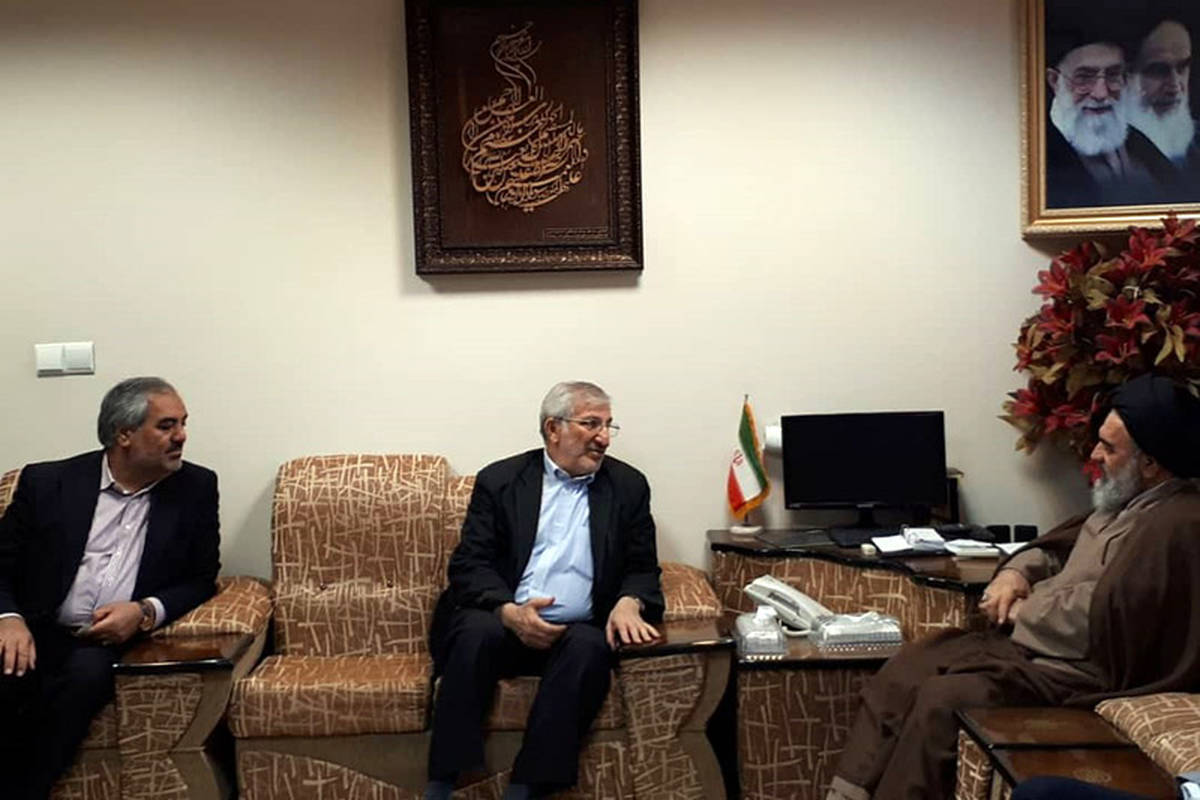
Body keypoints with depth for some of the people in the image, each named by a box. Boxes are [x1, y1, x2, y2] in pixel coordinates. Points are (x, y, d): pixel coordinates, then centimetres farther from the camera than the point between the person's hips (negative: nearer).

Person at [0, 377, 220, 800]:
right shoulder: (47, 482, 5)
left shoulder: (195, 488, 7)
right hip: (40, 636, 1)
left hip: (117, 645, 0)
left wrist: (147, 611, -12)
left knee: (86, 670, -32)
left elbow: (202, 578, 7)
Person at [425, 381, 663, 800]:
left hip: (576, 632, 1)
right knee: (477, 631, -32)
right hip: (503, 624, 0)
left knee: (590, 647, -32)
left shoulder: (628, 486, 11)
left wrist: (628, 603, -15)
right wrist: (511, 612, -21)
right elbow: (469, 564, -1)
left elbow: (642, 568, 10)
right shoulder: (499, 479, 6)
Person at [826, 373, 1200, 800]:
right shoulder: (1125, 501, 14)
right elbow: (1058, 545, 26)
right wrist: (1015, 572, 4)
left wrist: (1020, 613, -12)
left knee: (943, 698, -25)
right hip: (1029, 641, 11)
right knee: (904, 667, 1)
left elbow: (1096, 619, -28)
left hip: (1079, 671, -10)